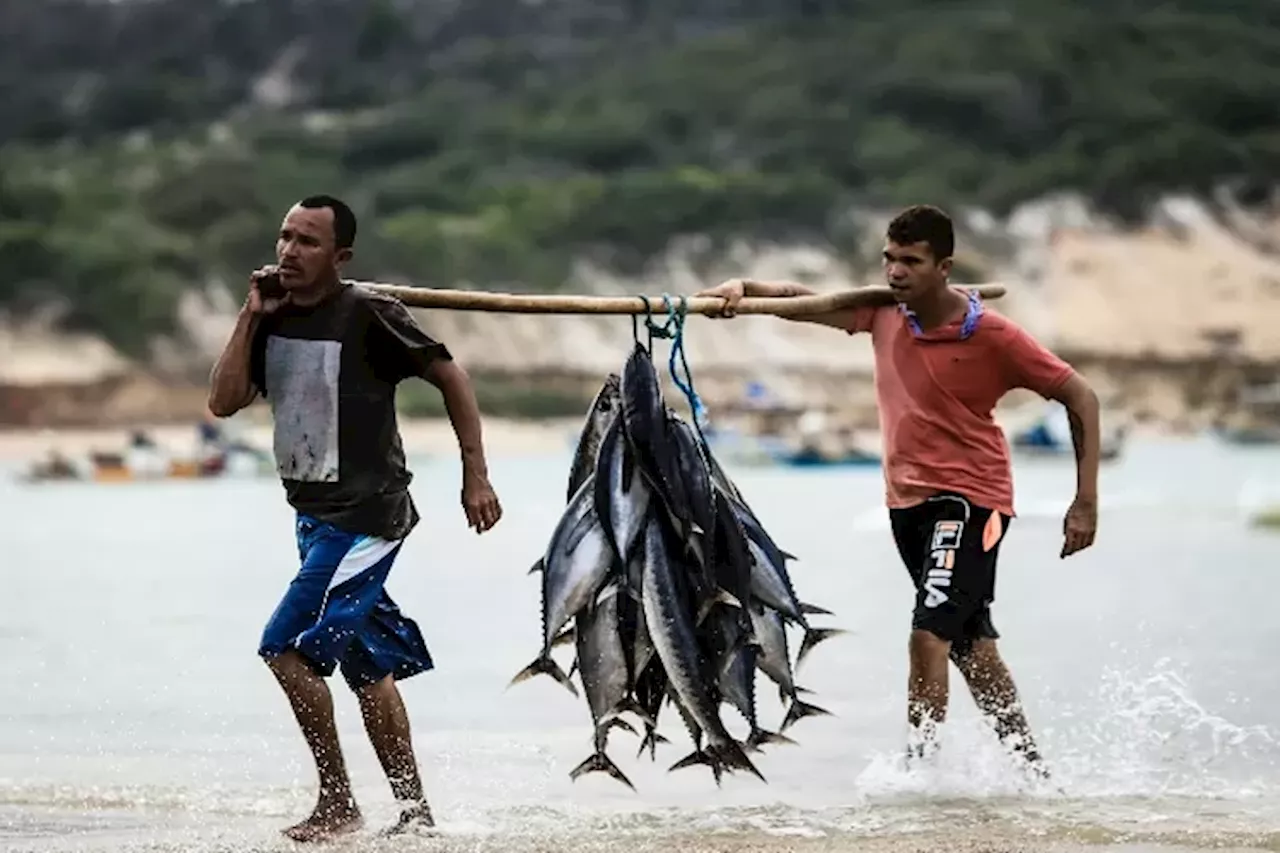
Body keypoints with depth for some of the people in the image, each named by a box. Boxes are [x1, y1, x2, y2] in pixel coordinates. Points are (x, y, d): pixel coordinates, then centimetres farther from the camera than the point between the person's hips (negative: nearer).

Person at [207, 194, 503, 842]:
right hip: (316, 515, 8)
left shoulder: (370, 315, -13)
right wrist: (251, 317, -6)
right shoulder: (273, 320, 7)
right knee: (367, 663, 14)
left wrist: (476, 476, -7)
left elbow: (449, 377, -6)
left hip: (367, 513, -8)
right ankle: (414, 812, 22)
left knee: (287, 647, -16)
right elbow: (224, 403, -1)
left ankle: (337, 804, -8)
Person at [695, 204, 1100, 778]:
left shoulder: (993, 337, -15)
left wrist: (1085, 503, -15)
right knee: (971, 646, 14)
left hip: (970, 499, -7)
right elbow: (803, 301, 8)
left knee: (929, 634, -20)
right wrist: (743, 289, -13)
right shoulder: (884, 311, 0)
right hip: (907, 499, 7)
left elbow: (1080, 397, -11)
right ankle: (1030, 769, 26)